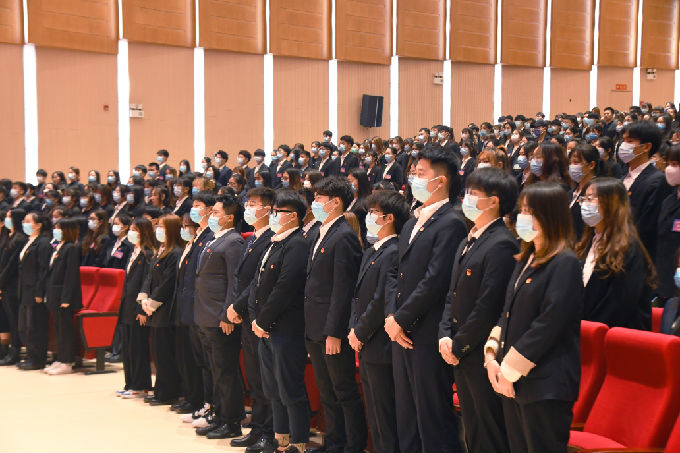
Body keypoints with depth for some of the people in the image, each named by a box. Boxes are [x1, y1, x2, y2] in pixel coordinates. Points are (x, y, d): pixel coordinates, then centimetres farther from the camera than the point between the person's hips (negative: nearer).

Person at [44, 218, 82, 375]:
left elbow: (71, 274, -17)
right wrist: (48, 293, 14)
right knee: (58, 328, 14)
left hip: (64, 294, -9)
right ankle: (60, 360, 22)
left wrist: (66, 298, -21)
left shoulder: (72, 248, -13)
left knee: (65, 329, -3)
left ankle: (67, 363, 4)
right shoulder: (58, 247, 14)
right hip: (54, 295, 9)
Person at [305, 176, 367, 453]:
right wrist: (311, 329, 15)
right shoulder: (320, 235, 15)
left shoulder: (344, 237, -15)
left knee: (345, 392, 0)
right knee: (327, 393, 16)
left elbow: (342, 290, -19)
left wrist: (334, 333, -21)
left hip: (333, 331, -9)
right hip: (315, 330, 9)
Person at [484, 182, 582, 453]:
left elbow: (548, 325, -17)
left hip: (545, 385, -8)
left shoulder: (565, 263, -12)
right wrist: (492, 353, 2)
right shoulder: (527, 259, 15)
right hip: (511, 380, 8)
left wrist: (510, 369, -14)